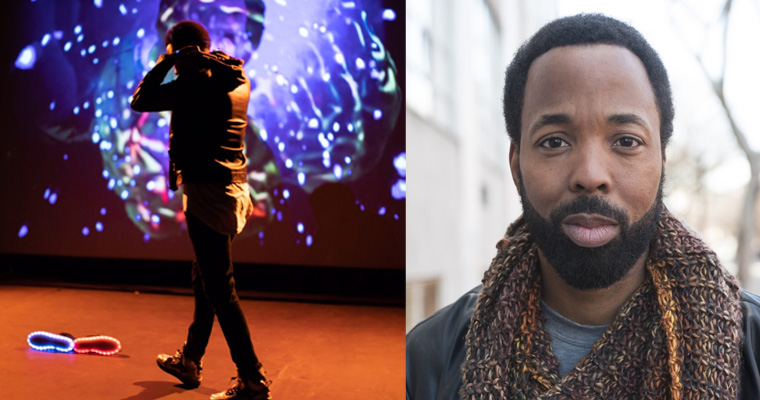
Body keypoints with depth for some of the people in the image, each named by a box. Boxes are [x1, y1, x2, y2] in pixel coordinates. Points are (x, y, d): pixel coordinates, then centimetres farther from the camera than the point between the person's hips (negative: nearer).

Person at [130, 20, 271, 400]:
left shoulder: (195, 82, -13)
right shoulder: (237, 80, 9)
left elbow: (139, 100, -6)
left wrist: (164, 61, 4)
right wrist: (201, 62, 17)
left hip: (207, 192, -9)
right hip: (232, 189, 9)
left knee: (220, 289, -5)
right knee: (205, 281, 20)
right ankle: (189, 361, 37)